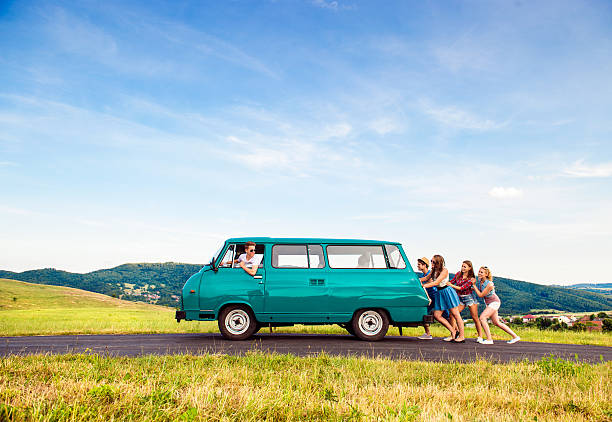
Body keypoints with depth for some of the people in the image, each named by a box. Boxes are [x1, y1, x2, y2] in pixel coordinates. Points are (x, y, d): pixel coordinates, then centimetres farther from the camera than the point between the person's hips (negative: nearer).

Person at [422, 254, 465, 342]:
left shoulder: (444, 270, -16)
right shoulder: (433, 270, 6)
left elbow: (436, 282, -23)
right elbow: (426, 278, 16)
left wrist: (423, 286, -24)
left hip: (447, 292, -8)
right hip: (439, 293, 8)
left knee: (455, 314, -1)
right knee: (437, 315, 2)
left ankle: (462, 336, 6)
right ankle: (453, 332, 14)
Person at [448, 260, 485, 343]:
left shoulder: (471, 279, -14)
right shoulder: (458, 274, 1)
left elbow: (461, 288, -21)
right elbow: (451, 282, 8)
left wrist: (449, 285, -22)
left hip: (469, 297, -4)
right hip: (460, 298, 4)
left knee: (475, 318, -1)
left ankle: (480, 337, 12)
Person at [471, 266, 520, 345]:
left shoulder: (489, 284, -28)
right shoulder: (479, 281, -6)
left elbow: (480, 295, -23)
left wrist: (474, 285, -22)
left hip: (494, 302, -8)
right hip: (489, 303, 8)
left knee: (482, 317, -20)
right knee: (497, 323, 12)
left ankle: (489, 340, -17)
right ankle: (515, 336, 22)